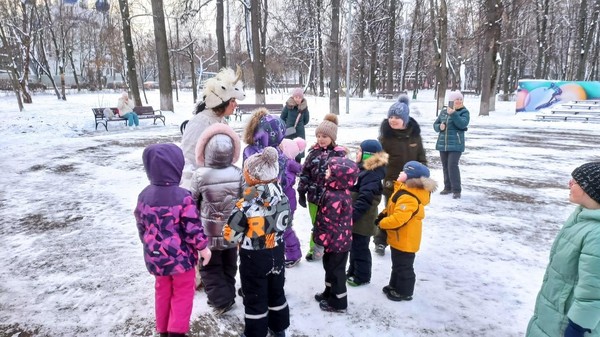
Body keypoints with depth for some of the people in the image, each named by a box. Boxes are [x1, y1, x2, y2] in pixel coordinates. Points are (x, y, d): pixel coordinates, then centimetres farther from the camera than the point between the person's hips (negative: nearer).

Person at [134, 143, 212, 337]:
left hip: (156, 256, 6)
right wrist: (203, 247, -4)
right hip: (181, 256, -5)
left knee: (162, 292, 23)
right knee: (182, 294, 13)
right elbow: (193, 228, -19)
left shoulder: (144, 196, -5)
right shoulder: (183, 197, -22)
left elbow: (141, 226, 6)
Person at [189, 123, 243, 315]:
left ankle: (220, 301, 15)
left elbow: (193, 202, -8)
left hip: (209, 232, -3)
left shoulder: (200, 175, -18)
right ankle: (228, 298, 32)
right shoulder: (238, 173, -12)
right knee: (229, 266, 21)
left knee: (210, 268, 14)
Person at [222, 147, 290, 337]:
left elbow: (230, 234, -19)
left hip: (254, 259, -6)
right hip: (277, 253, 6)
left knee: (255, 299, 13)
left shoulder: (247, 205, -27)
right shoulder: (282, 198, -9)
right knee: (276, 292, 23)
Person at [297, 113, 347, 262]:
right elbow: (304, 173, 4)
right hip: (314, 196, 3)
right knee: (316, 225, 18)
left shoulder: (339, 154, -9)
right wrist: (301, 193, 3)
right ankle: (314, 249, 34)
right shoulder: (313, 152, 1)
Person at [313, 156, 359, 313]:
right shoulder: (343, 191, 2)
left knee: (335, 270, 7)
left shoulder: (334, 197, -29)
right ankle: (330, 293, 42)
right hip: (340, 240, 9)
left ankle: (338, 302, 24)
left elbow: (328, 223, -26)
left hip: (335, 242, -9)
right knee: (331, 268, 24)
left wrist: (320, 244, -17)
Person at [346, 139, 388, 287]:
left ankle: (362, 276, 20)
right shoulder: (364, 169, 10)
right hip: (356, 217, 10)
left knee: (360, 247, 4)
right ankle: (353, 271, 36)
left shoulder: (372, 175, -23)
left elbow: (364, 199, -29)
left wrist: (352, 215, -28)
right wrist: (350, 214, 22)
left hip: (362, 219, -10)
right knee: (354, 246, 21)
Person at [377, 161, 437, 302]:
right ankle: (395, 286, 40)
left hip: (405, 240, -11)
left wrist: (382, 223, -21)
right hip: (400, 238, 11)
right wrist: (383, 215, 2)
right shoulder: (405, 191, 5)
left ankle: (404, 292, 23)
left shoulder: (409, 198, -31)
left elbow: (398, 219, -35)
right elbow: (393, 209, 17)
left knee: (404, 266, 7)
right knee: (397, 264, 24)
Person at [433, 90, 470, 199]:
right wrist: (440, 127, -9)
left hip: (455, 144, -5)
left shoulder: (464, 112, -4)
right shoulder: (443, 111, 8)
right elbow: (435, 124, 13)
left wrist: (453, 114, -28)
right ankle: (448, 187, 24)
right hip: (442, 143, 5)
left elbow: (463, 124, -21)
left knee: (452, 165, -14)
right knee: (445, 166, 11)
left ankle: (456, 190, -6)